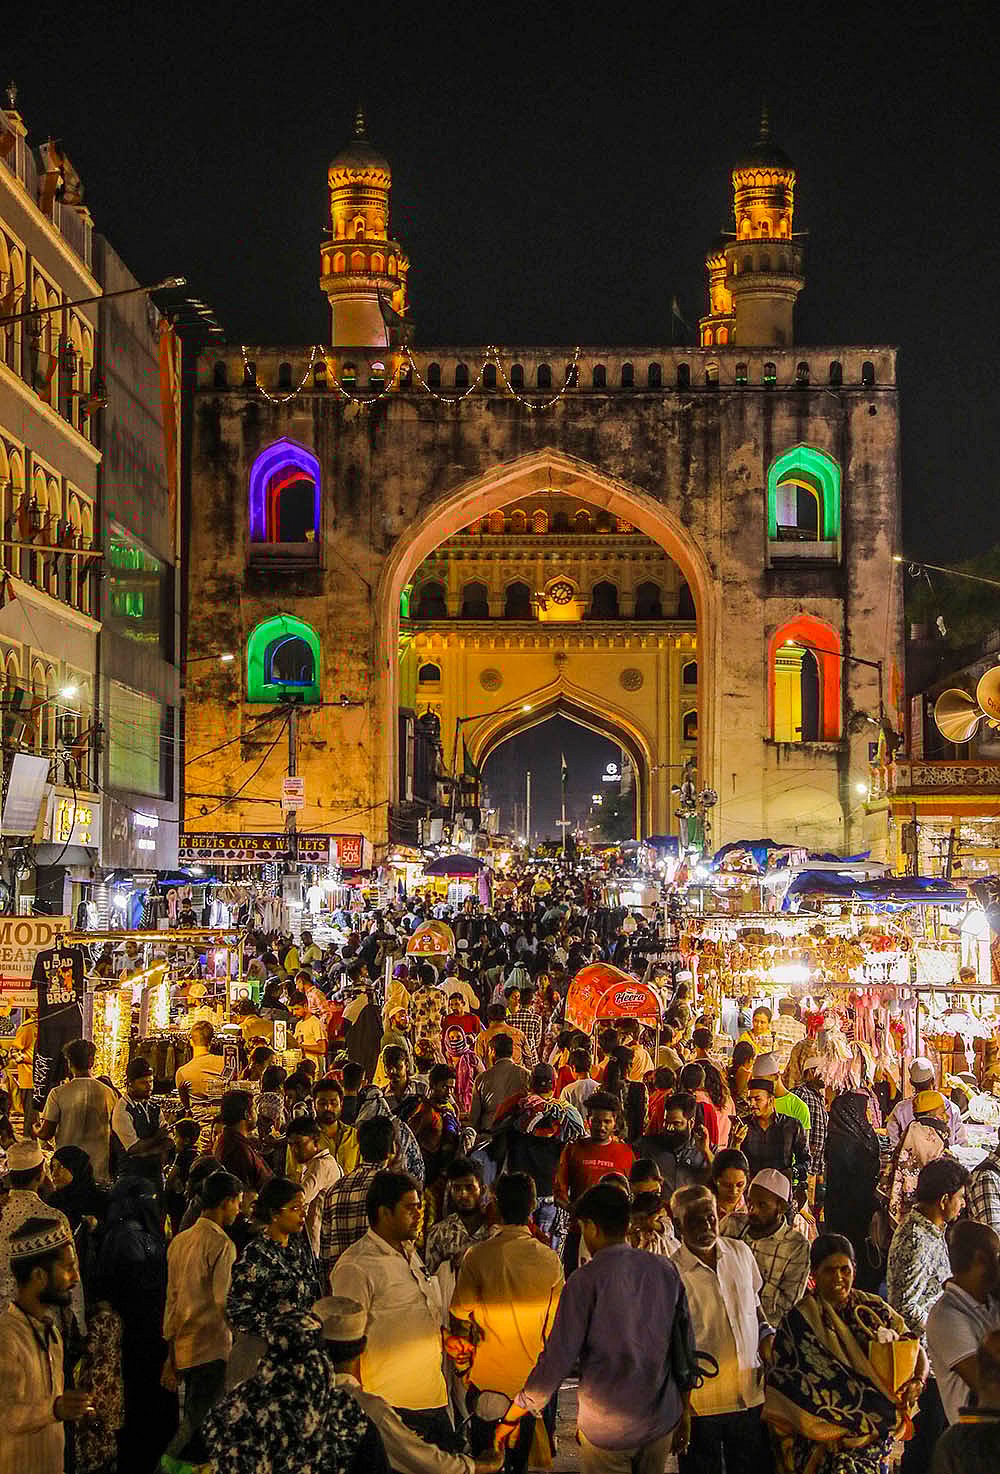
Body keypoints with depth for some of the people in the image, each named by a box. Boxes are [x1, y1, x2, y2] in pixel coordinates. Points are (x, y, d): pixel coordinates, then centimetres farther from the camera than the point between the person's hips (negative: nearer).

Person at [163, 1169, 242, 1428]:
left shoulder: (179, 1241, 9)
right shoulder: (222, 1244, -14)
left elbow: (172, 1298, 15)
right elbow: (224, 1301, -18)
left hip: (184, 1347, 8)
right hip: (212, 1349, -8)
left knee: (191, 1422, 14)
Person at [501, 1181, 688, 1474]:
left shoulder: (586, 1280, -14)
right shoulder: (665, 1270, 0)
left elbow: (558, 1359, -14)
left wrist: (512, 1417, -4)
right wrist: (684, 1411, 18)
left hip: (606, 1429, -4)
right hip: (662, 1422, 4)